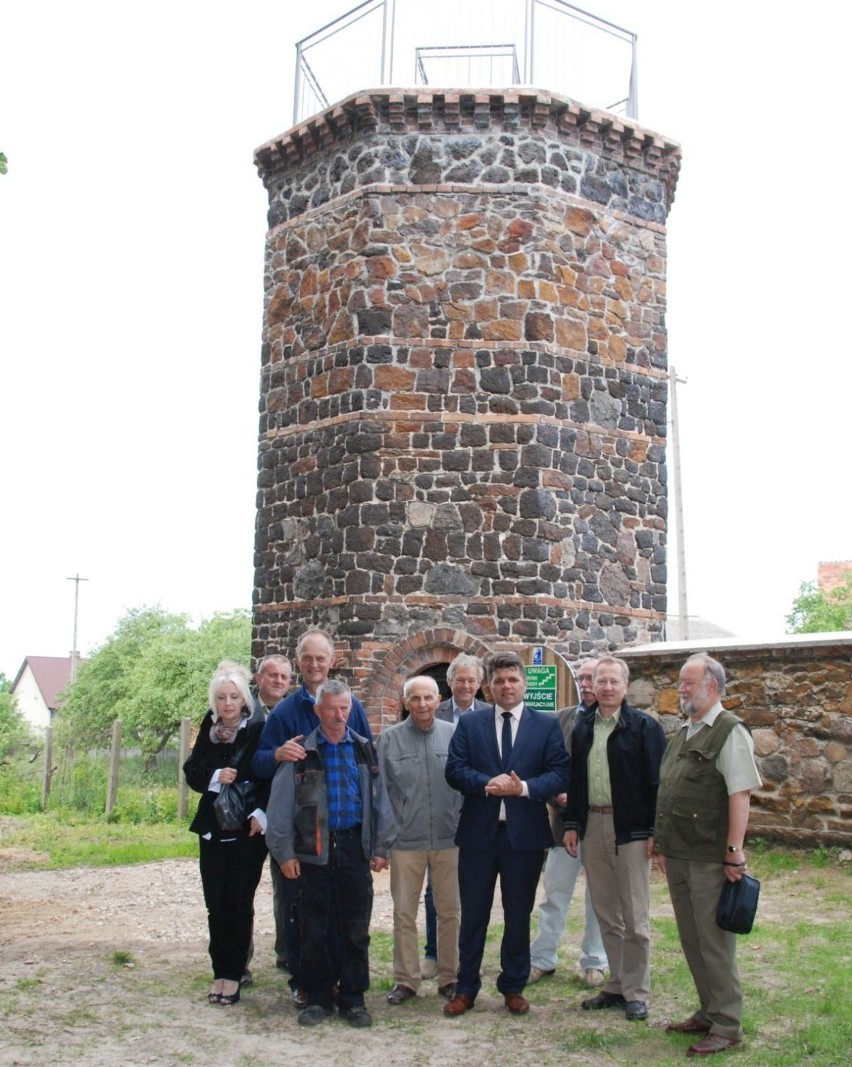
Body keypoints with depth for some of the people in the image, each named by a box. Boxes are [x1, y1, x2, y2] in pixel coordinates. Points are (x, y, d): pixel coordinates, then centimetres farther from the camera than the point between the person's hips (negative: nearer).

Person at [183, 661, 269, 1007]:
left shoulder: (259, 730, -8)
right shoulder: (209, 728, 5)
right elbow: (191, 771, 8)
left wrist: (260, 814, -21)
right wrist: (215, 777, -12)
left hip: (247, 831, -4)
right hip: (212, 829, 4)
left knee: (239, 904, 2)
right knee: (216, 905, 6)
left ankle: (233, 975, 11)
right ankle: (220, 972, 15)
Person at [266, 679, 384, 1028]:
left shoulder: (364, 749, 7)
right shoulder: (301, 752, -2)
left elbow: (376, 800, 7)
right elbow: (280, 805, -2)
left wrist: (378, 848, 4)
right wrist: (284, 852, -6)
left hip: (355, 847, 2)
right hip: (314, 850, -2)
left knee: (356, 929, 7)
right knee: (314, 929, 5)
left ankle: (353, 998, 18)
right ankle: (317, 997, 19)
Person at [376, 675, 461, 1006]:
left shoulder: (454, 736, 0)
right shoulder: (389, 739, -1)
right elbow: (380, 793, 0)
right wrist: (382, 841, -3)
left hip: (448, 839, 0)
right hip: (406, 841, 0)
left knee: (450, 911, 9)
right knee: (404, 914, 8)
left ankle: (449, 977, 23)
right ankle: (406, 979, 21)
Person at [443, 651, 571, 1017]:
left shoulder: (547, 725, 3)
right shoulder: (469, 723, 5)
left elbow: (561, 773, -4)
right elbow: (454, 769, -3)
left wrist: (525, 787, -19)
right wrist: (487, 784, -20)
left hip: (525, 833, 0)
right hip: (478, 832, 0)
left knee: (519, 914, 10)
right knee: (473, 914, 7)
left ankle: (513, 987, 24)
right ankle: (466, 988, 19)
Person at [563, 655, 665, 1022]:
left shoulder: (644, 726, -6)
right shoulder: (582, 727, 10)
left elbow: (656, 781, -9)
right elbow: (574, 778, 13)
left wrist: (655, 830, -14)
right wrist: (571, 824, 7)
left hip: (630, 830, -5)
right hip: (593, 826, 5)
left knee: (635, 917, 2)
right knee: (606, 915, 12)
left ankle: (636, 992, 12)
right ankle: (617, 985, 23)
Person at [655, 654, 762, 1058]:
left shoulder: (730, 732, -12)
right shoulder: (682, 734, 14)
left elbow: (739, 795, -17)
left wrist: (734, 853, -20)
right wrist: (665, 846, 18)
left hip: (710, 858, -8)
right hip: (679, 856, 8)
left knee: (714, 942, 0)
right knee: (692, 940, 15)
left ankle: (727, 1027, 11)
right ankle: (708, 1013, 29)